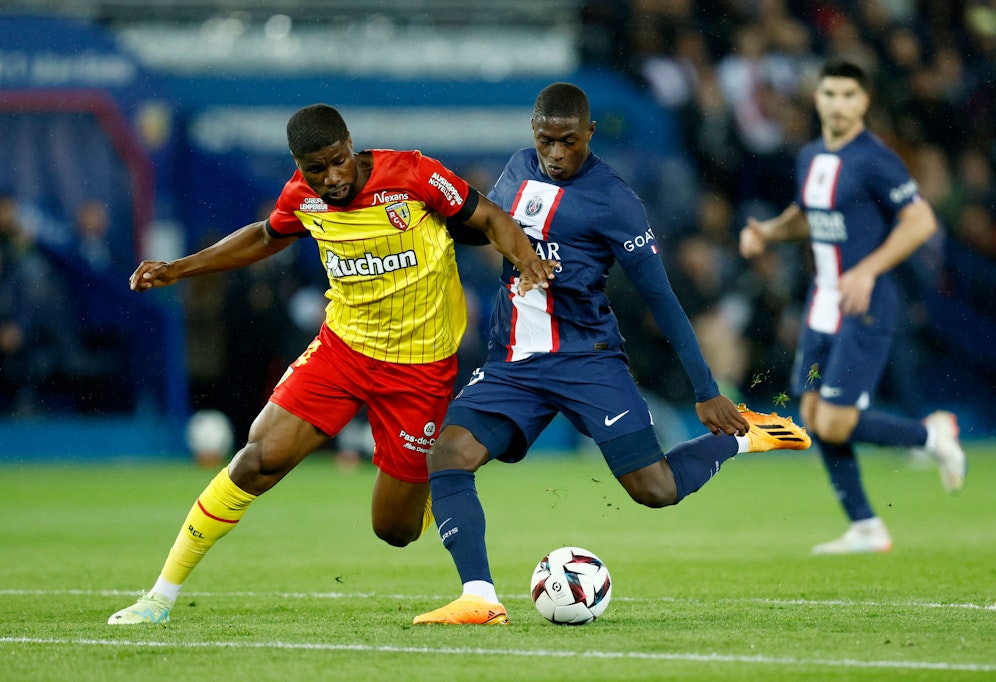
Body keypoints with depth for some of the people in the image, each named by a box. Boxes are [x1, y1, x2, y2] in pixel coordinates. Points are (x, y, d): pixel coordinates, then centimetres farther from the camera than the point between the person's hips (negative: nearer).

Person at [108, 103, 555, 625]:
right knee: (260, 459, -13)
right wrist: (178, 269, 15)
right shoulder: (302, 197, -4)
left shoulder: (411, 175, -17)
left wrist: (525, 257, -27)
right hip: (343, 344, 3)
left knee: (395, 528, 0)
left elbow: (489, 218, -7)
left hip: (420, 363, -3)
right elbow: (267, 237, 18)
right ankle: (162, 596, -4)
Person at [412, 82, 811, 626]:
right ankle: (479, 599, -24)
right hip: (510, 364, 5)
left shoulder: (612, 199, -9)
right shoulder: (519, 169, 8)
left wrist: (707, 393, -6)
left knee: (657, 490, -12)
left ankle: (739, 437, 17)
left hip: (585, 360, -5)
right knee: (447, 455, -20)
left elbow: (660, 297, -7)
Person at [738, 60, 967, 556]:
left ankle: (931, 435, 12)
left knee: (835, 426, -12)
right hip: (822, 306, 8)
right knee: (814, 418, 5)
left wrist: (868, 271, -22)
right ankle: (865, 529, 14)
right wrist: (767, 232, 7)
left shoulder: (874, 160, -14)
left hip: (865, 310, -8)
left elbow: (921, 221, -16)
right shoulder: (810, 157, 10)